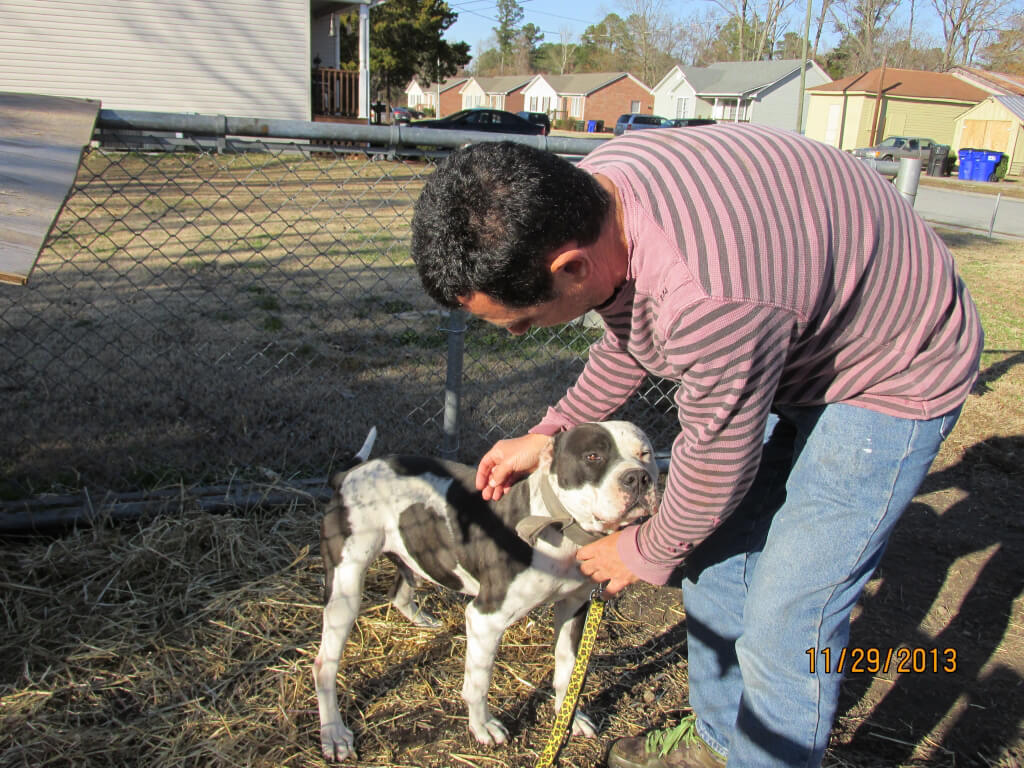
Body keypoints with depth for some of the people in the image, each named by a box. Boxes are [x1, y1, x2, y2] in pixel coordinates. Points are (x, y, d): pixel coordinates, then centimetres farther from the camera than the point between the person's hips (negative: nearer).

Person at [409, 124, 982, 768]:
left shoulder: (711, 301, -42)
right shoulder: (594, 189, -15)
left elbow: (717, 461, -24)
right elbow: (631, 334, 4)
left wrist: (649, 552, -5)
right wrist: (547, 436, 5)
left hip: (892, 377, -8)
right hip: (792, 343, 8)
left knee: (786, 622, -6)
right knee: (717, 554, 15)